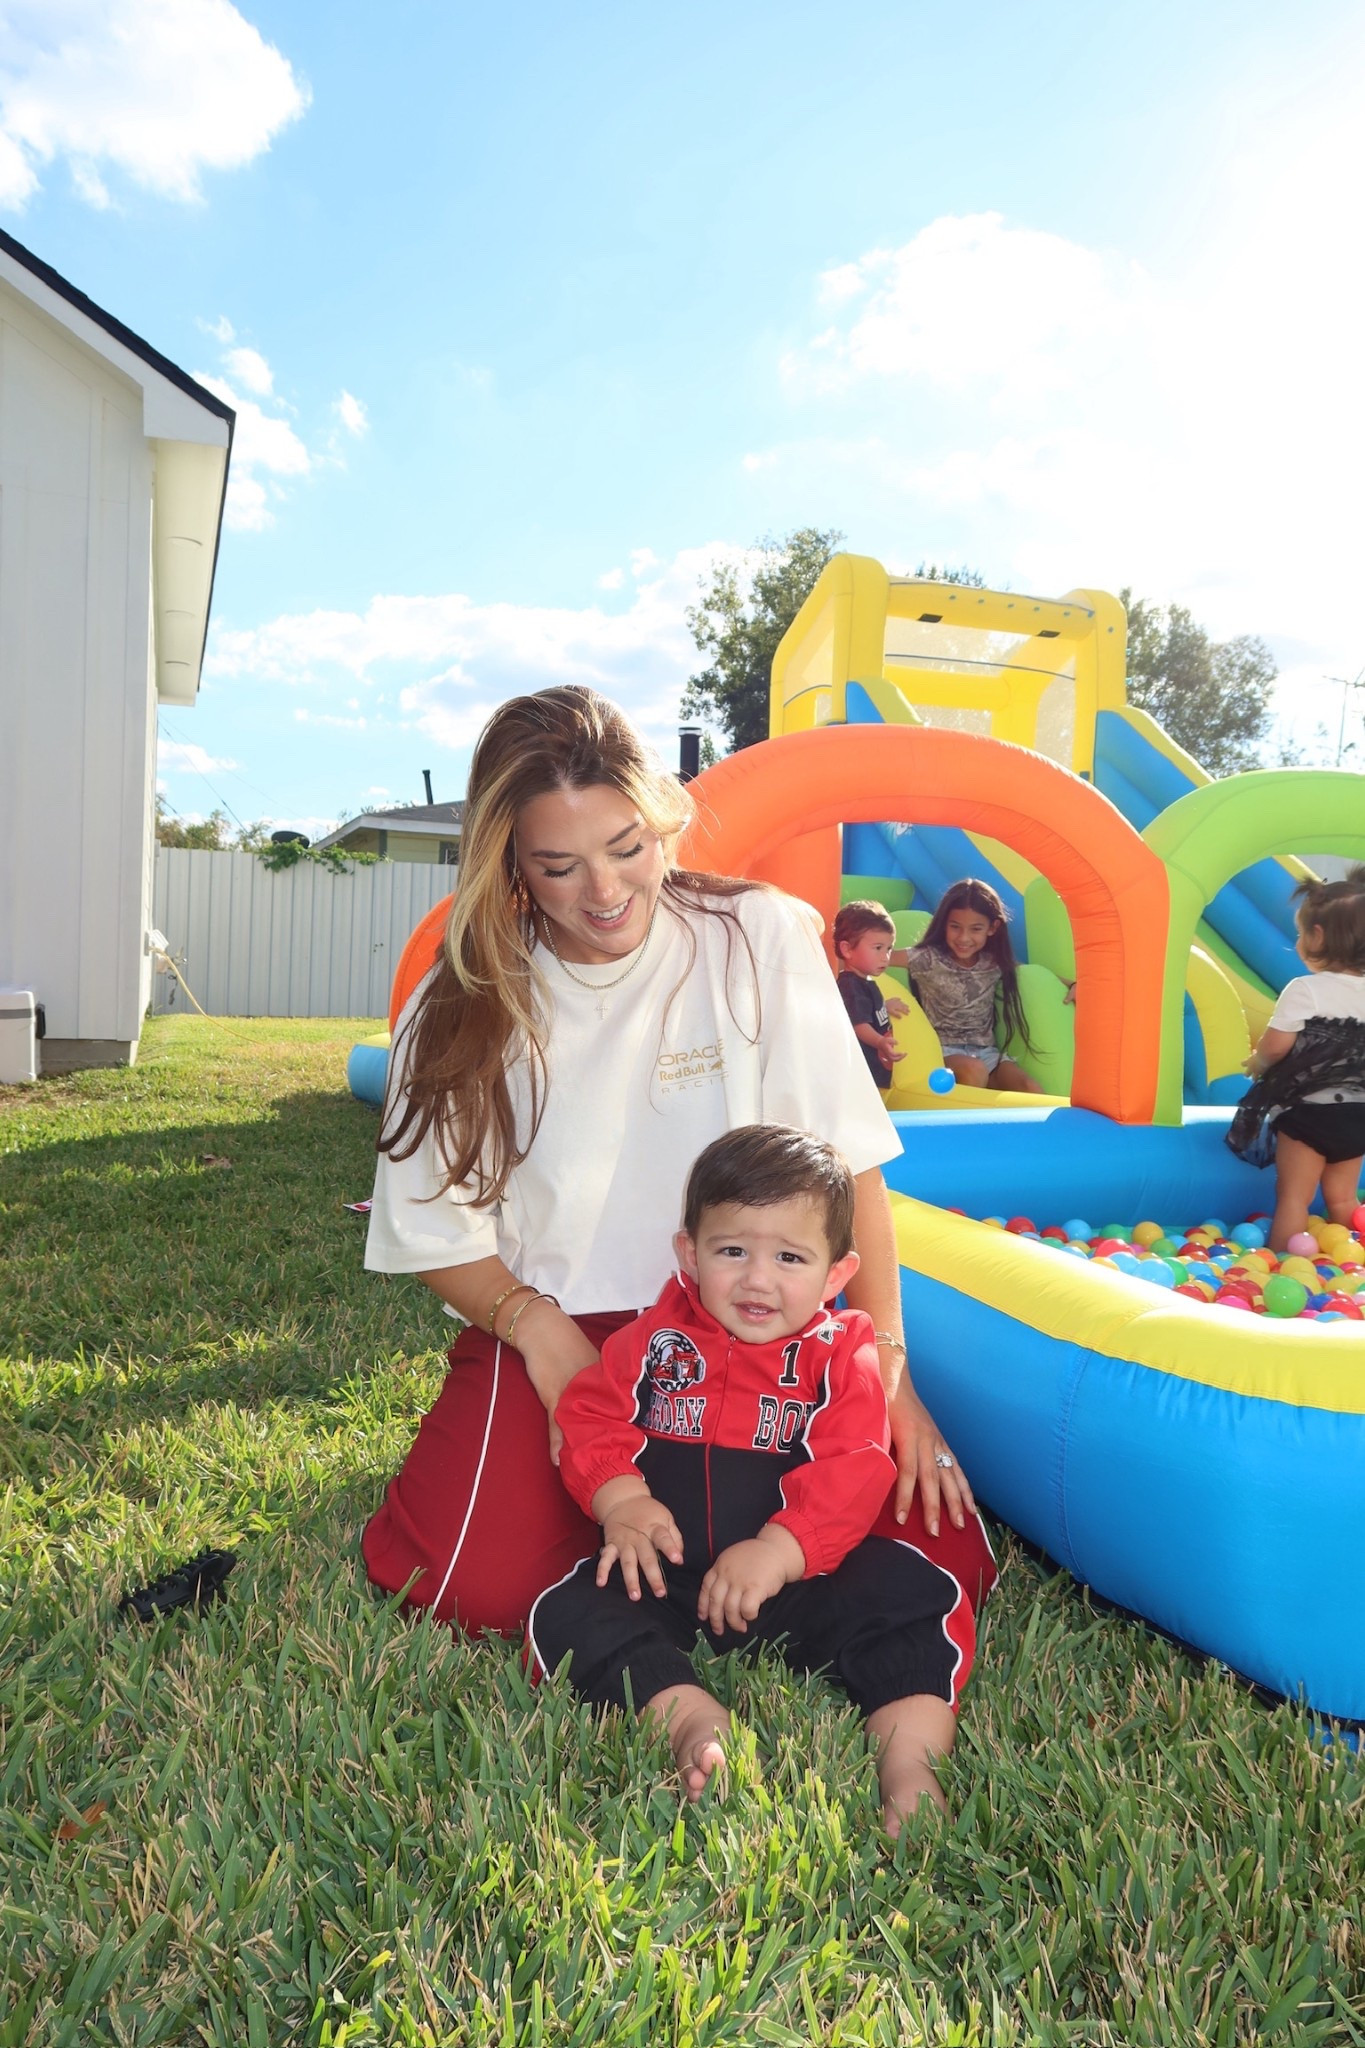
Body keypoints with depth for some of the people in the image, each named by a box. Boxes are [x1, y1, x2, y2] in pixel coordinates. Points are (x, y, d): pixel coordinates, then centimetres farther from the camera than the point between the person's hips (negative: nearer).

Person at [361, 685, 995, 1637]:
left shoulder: (757, 937, -6)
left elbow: (846, 1164, -6)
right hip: (557, 1330, 0)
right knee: (472, 1581, -23)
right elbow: (434, 1225, 3)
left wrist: (887, 1363, -9)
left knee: (941, 1554, -14)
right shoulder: (461, 1005, -1)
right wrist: (537, 1328, -15)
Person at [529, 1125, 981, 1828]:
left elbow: (852, 1475, -11)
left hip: (798, 1576, 0)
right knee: (567, 1614, -24)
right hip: (666, 1570, 1)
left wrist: (779, 1549, -26)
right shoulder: (658, 1337, 3)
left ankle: (910, 1769, -21)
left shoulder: (840, 1356, 0)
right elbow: (590, 1414, 2)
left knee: (918, 1594, -21)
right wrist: (620, 1500, -17)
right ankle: (691, 1717, -35)